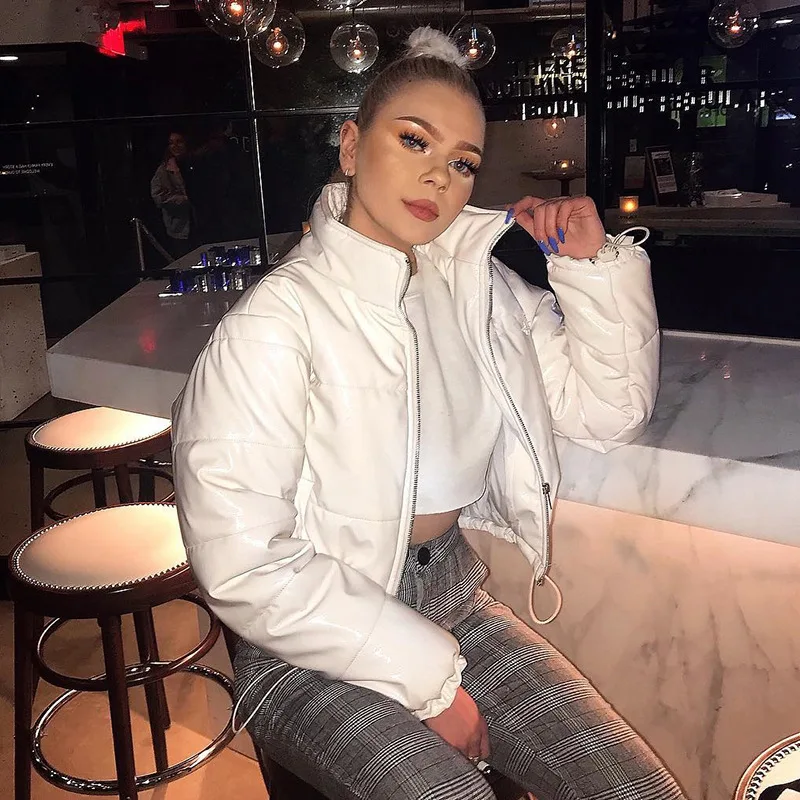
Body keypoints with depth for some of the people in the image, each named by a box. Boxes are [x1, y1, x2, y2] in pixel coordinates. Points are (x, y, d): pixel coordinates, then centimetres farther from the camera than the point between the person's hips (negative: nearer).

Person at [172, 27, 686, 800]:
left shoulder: (480, 287, 0)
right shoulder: (275, 323, -18)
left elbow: (610, 410, 6)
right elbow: (245, 565, -22)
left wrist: (595, 262, -6)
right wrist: (424, 675, -16)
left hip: (455, 601, 6)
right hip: (316, 651, -5)